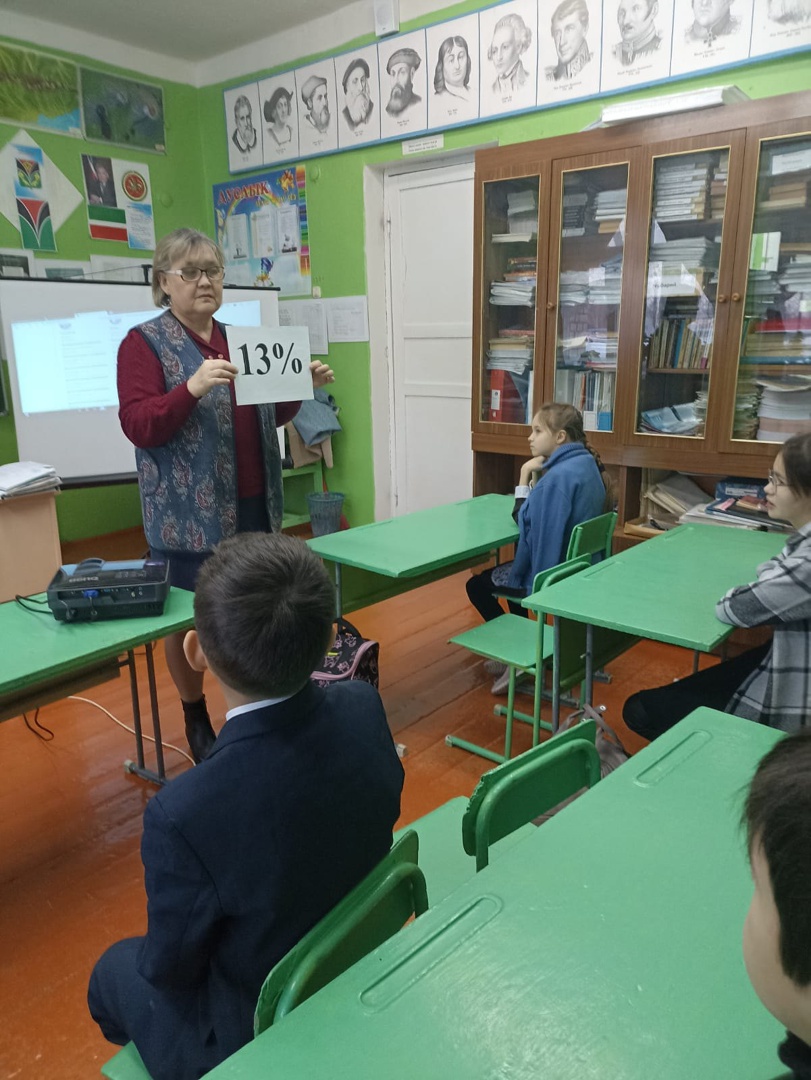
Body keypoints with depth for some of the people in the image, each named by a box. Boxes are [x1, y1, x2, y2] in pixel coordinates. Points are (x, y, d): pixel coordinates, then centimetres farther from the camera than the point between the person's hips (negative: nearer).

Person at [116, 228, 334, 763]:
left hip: (253, 505, 6)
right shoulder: (144, 343, -5)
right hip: (189, 513, -5)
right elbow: (138, 425, -15)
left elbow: (269, 415, 19)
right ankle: (196, 717, 26)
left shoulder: (238, 338, 14)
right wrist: (192, 387, -29)